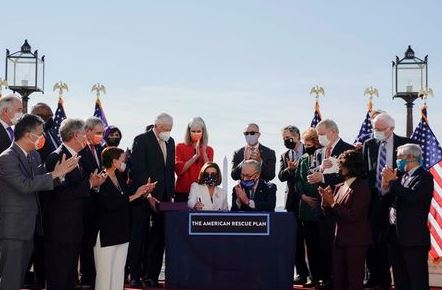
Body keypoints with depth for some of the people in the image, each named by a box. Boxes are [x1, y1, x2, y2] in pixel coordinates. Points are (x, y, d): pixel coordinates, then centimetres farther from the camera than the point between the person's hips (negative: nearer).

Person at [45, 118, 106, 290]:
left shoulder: (75, 157, 14)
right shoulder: (57, 157, -16)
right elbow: (62, 193, -25)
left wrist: (93, 182, -1)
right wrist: (89, 184, -17)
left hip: (75, 226, 10)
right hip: (61, 227, -10)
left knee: (70, 275, 16)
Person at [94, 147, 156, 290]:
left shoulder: (120, 179, 11)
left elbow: (126, 203, 14)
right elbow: (110, 205, -24)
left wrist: (143, 193, -1)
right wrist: (133, 196, -17)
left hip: (121, 233, 8)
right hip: (106, 234, -8)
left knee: (118, 273, 10)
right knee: (105, 274, -2)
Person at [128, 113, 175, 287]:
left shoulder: (170, 142, 14)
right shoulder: (141, 140, -6)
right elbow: (138, 170, -12)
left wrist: (170, 194, 11)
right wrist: (147, 195, -15)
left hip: (163, 196, 6)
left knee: (159, 237, 4)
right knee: (139, 236, 0)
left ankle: (152, 276, 9)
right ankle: (135, 276, 6)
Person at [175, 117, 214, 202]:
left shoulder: (209, 150, 10)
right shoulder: (180, 147, 5)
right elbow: (178, 169, -7)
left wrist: (204, 152, -8)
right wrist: (196, 156, -10)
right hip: (183, 191, -1)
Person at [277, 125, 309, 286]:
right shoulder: (285, 156, 13)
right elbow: (281, 176, 1)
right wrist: (289, 169, -20)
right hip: (293, 200, 4)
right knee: (296, 238, 4)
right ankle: (302, 272, 11)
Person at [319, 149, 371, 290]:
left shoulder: (362, 187, -13)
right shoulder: (339, 187, 10)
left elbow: (353, 215, -20)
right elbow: (331, 213, 12)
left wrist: (333, 202, -17)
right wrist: (326, 201, -7)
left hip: (356, 241, -8)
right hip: (340, 239, 8)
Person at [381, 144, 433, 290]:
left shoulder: (424, 176, -7)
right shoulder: (402, 175, 14)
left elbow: (412, 196, -23)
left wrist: (393, 181, -13)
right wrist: (386, 181, -2)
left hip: (414, 237, -8)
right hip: (397, 236, 8)